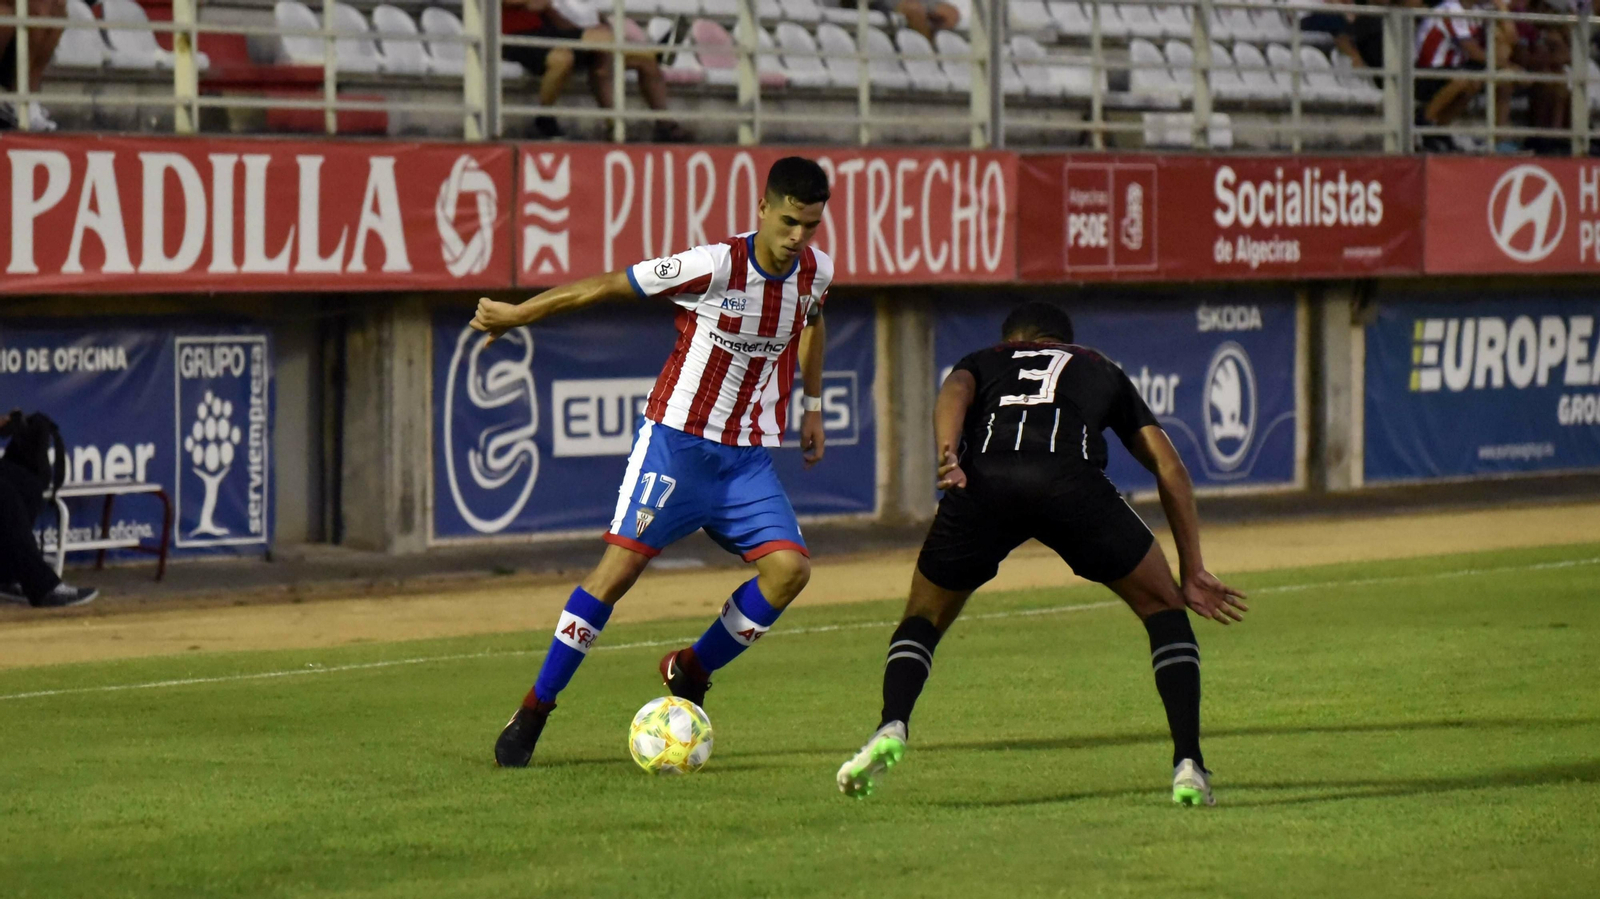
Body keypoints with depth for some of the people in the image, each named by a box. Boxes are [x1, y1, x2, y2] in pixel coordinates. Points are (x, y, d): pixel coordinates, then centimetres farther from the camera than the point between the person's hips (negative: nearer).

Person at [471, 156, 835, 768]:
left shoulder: (816, 274, -2)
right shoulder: (715, 266, -20)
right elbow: (605, 287, -11)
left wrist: (812, 406, 26)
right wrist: (514, 316, -4)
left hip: (748, 458, 5)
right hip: (677, 439, -5)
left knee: (790, 567, -15)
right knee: (622, 562, -14)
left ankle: (691, 672, 6)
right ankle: (534, 711, -3)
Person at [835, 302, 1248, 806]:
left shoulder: (983, 362, 38)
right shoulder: (1100, 370, 39)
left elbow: (954, 391, 10)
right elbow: (1170, 468, 28)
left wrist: (947, 455, -8)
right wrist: (1192, 573, 28)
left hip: (983, 481, 1)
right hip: (1070, 478, -1)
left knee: (923, 620, 22)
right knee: (1162, 608, 19)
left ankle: (892, 727, -6)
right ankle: (1188, 765, 5)